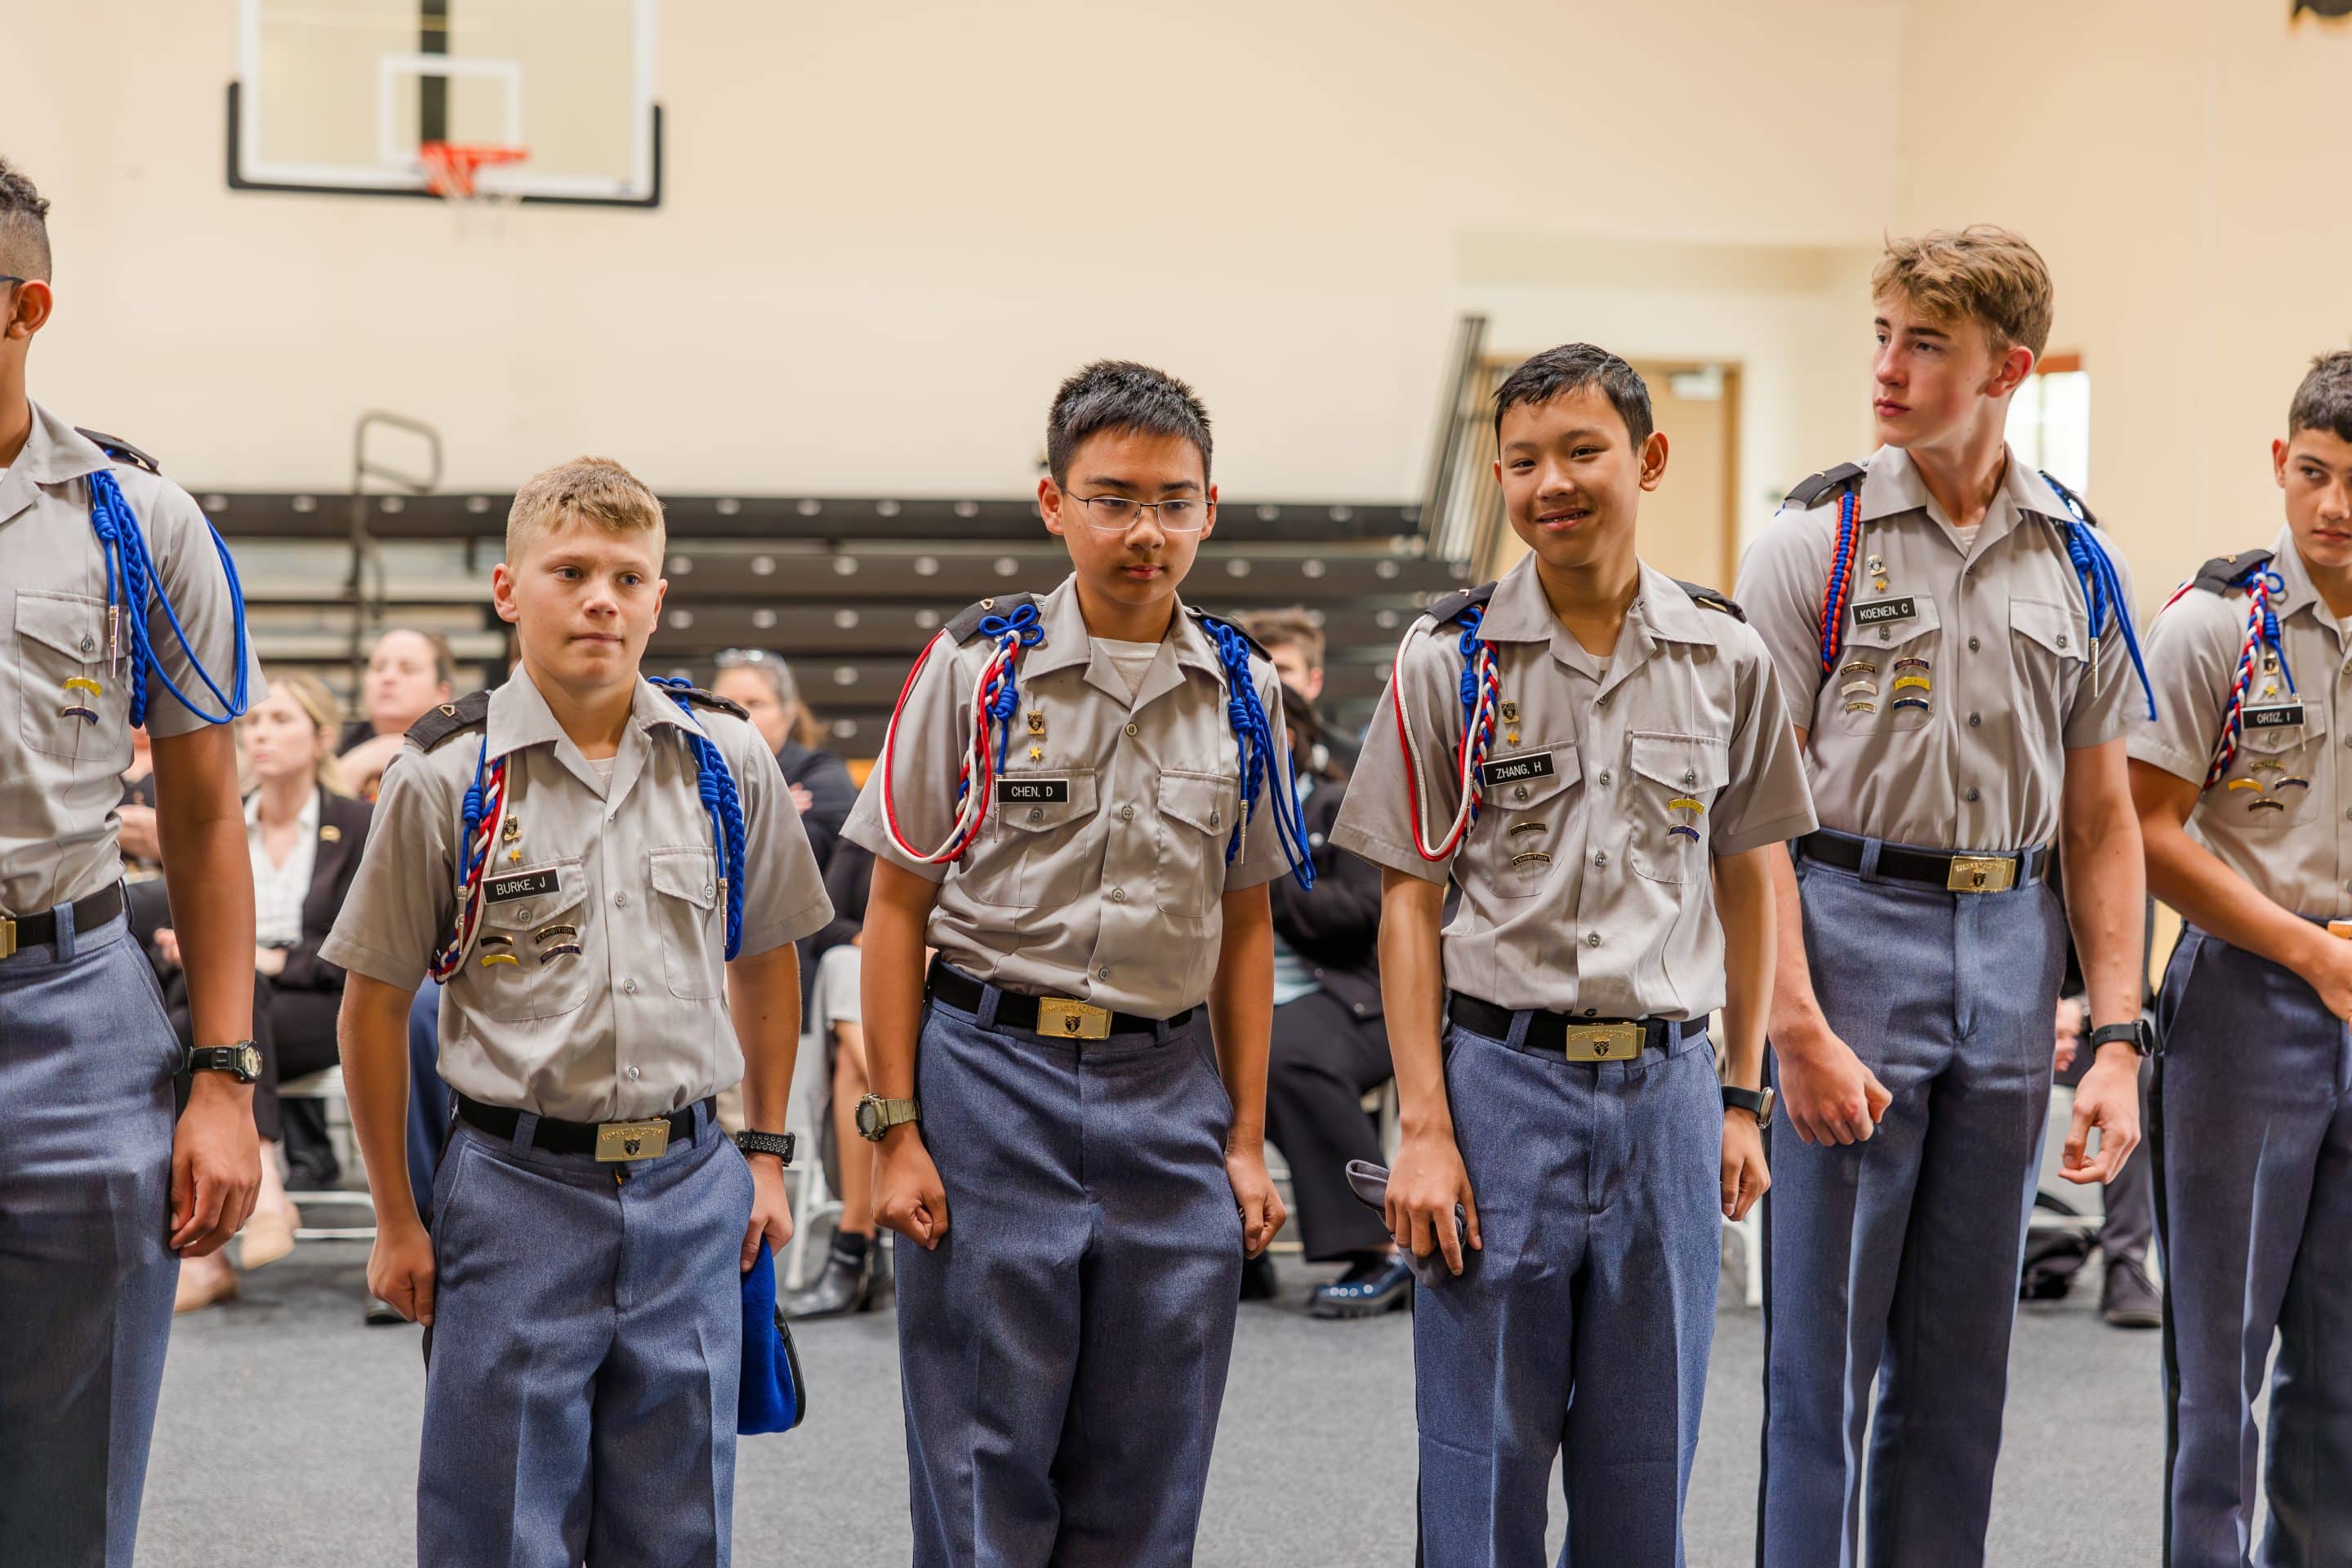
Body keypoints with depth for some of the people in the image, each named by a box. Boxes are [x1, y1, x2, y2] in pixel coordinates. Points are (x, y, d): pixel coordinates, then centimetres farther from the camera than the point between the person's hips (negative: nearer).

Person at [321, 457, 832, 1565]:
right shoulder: (445, 777, -5)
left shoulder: (728, 762, 2)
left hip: (687, 1187, 2)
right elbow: (375, 1002, 1)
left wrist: (767, 1152, 14)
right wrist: (395, 1219, 2)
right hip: (517, 1187, -2)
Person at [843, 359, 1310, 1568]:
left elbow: (1244, 924, 13)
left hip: (1168, 1087, 3)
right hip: (991, 1070, -3)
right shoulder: (978, 665, -2)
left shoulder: (1242, 693, 6)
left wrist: (1245, 1140, 9)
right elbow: (898, 907, -1)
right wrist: (897, 1130, -7)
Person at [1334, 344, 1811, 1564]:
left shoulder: (1726, 659, 3)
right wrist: (1423, 1129, -9)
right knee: (1484, 1460, 4)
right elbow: (1408, 904, -2)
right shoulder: (1446, 661, -2)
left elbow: (1746, 880, 11)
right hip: (1502, 1079, -2)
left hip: (1668, 1084, 2)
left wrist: (1742, 1099, 8)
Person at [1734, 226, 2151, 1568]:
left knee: (1965, 1354, 10)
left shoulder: (2081, 564, 8)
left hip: (2009, 947, 4)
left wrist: (2119, 1039, 2)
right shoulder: (1816, 542, -4)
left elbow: (2103, 820, 11)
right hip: (1849, 925, -4)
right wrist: (1798, 1027, -16)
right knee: (1825, 1347, 0)